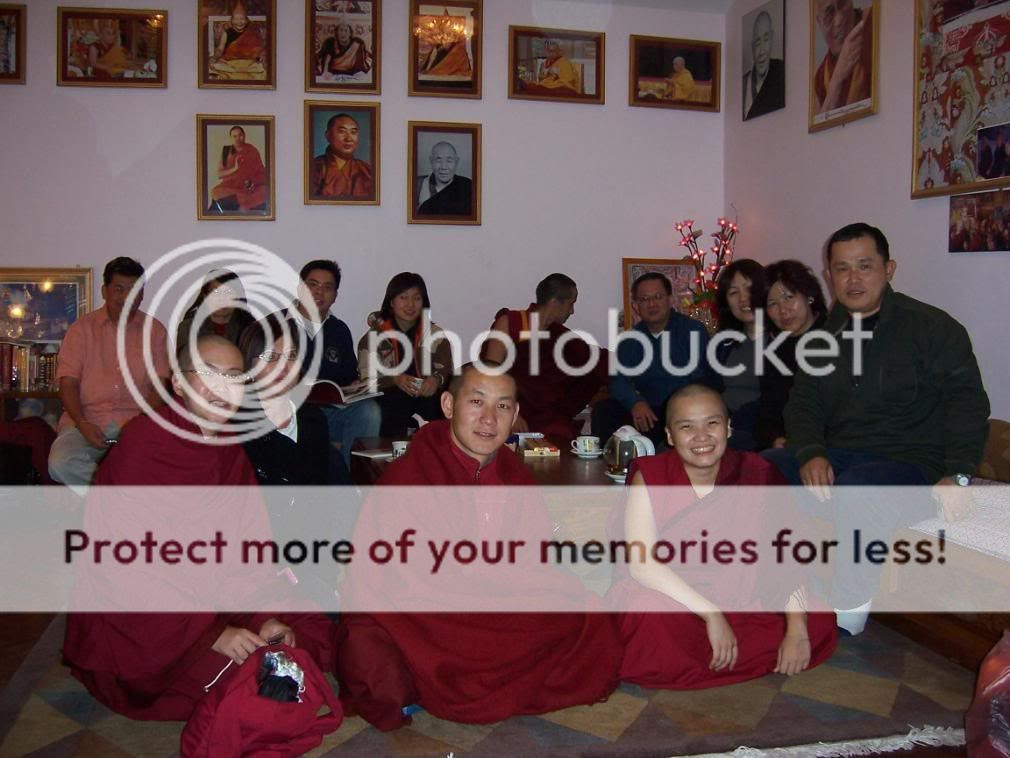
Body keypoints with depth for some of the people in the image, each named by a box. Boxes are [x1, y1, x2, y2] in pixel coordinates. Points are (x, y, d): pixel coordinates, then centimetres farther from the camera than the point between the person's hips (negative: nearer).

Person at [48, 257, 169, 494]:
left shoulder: (155, 331, 10)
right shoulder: (82, 328, 10)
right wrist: (82, 424, -13)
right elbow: (68, 383, 4)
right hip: (87, 420, 1)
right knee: (61, 463, -29)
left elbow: (158, 386, 4)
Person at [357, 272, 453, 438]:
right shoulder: (375, 336, 8)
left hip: (426, 400, 2)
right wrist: (395, 379, -20)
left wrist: (437, 379, -22)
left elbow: (447, 371, 3)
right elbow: (366, 379, 0)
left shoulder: (435, 335, 11)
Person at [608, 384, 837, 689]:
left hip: (738, 602, 4)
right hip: (663, 597, -3)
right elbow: (641, 564, -19)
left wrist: (797, 629, -23)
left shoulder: (755, 474, -4)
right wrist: (711, 615, -26)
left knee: (819, 623, -16)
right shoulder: (649, 477, -9)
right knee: (655, 620, -36)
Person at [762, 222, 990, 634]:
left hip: (909, 461, -6)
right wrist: (811, 453, -9)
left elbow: (967, 403, -6)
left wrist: (957, 476, -19)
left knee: (854, 490, -38)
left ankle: (848, 615, -20)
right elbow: (802, 404, 12)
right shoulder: (828, 335, 14)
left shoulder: (932, 327, -3)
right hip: (836, 457, 6)